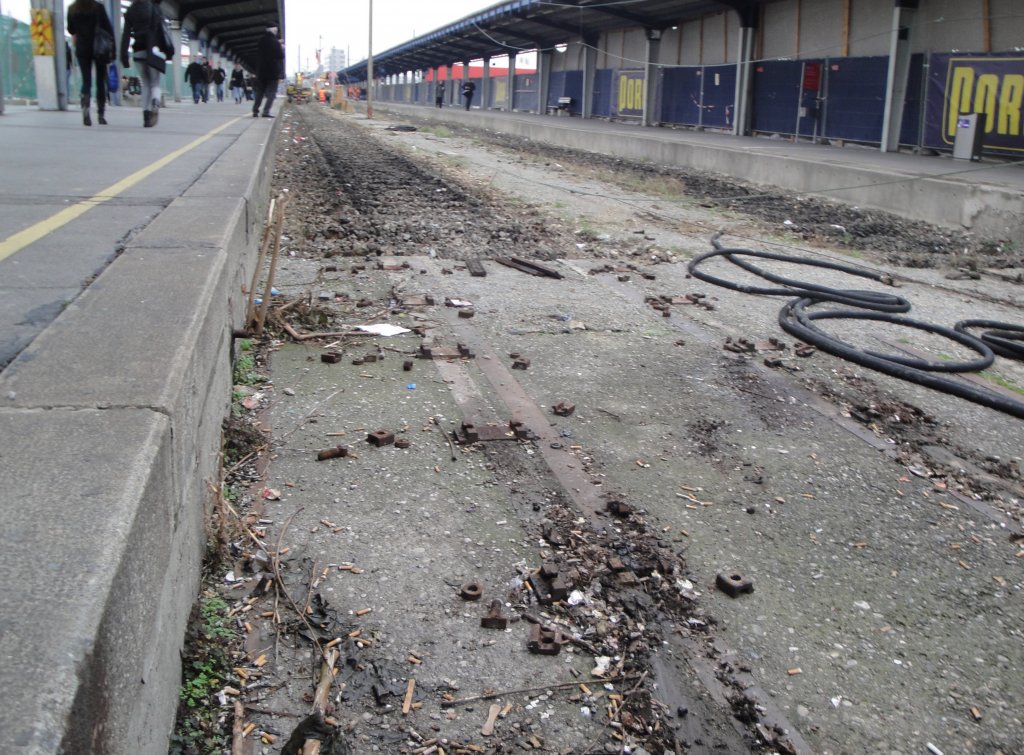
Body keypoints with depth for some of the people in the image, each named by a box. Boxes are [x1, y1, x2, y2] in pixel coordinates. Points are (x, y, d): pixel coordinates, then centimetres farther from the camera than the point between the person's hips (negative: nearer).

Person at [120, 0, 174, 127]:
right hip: (154, 51, -2)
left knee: (145, 85, 13)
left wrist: (124, 55, 4)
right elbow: (163, 30, -6)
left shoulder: (130, 11, 9)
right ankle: (155, 106, -30)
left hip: (138, 52, 3)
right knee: (155, 84, 2)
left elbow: (126, 34, 5)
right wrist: (169, 50, -3)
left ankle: (146, 114, 0)